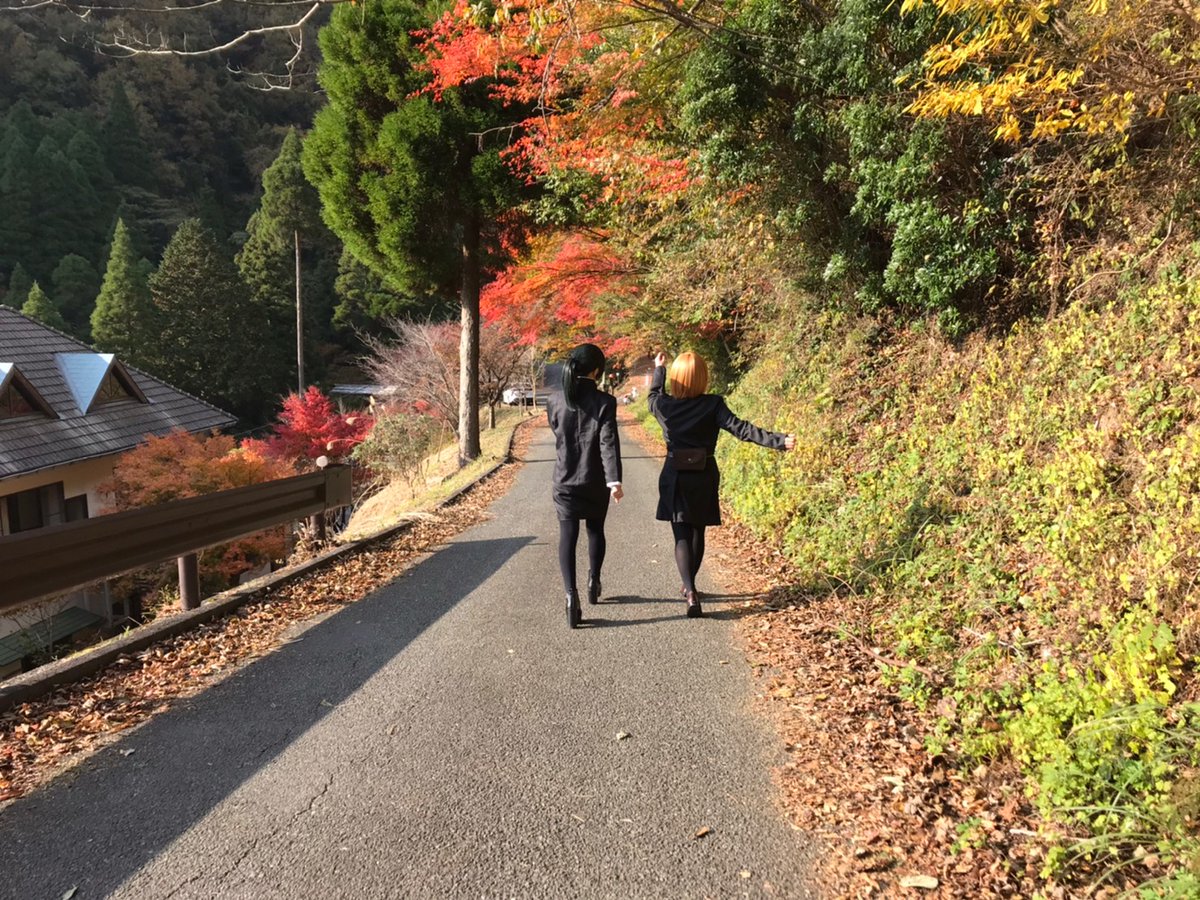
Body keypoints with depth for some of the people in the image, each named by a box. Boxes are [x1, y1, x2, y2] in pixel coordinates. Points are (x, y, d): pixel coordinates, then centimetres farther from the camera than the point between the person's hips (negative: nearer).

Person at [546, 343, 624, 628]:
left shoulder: (555, 400, -3)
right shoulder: (605, 402, -12)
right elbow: (609, 443, -19)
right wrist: (614, 480, -23)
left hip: (564, 480, 1)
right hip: (595, 482, -1)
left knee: (567, 536, 0)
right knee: (596, 530, 21)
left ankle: (571, 593, -16)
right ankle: (593, 583, 33)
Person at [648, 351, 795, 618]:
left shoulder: (663, 405, -7)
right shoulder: (713, 405, -12)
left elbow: (654, 396, 17)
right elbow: (740, 429, -18)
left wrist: (658, 369, 34)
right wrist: (779, 440, -19)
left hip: (675, 478, 0)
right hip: (704, 478, 0)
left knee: (681, 536, 1)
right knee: (697, 533, 17)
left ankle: (690, 590, -19)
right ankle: (689, 586, 33)